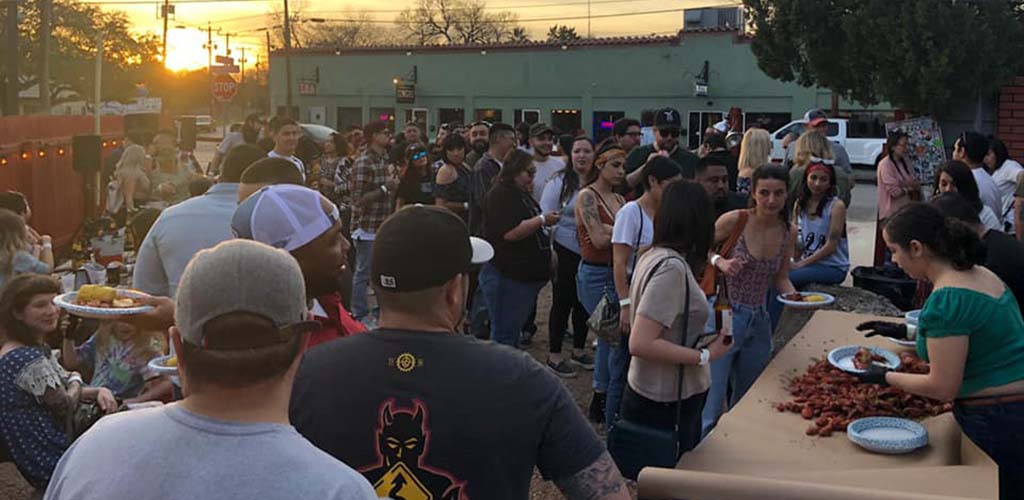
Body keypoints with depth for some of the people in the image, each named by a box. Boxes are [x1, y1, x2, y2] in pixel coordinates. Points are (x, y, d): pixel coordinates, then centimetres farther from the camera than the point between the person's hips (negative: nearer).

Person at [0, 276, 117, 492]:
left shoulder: (37, 349, 5)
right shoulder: (28, 360, -27)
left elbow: (65, 388, 11)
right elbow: (66, 406, -19)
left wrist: (99, 391, -8)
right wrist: (76, 380, 1)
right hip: (53, 463, -9)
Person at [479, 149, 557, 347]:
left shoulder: (520, 194, 18)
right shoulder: (501, 195, -15)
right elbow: (510, 232, -25)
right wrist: (542, 220, -17)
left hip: (525, 276, 10)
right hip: (506, 277, -10)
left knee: (513, 332, 17)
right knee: (504, 334, -5)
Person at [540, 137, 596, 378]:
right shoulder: (560, 182, -8)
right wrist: (550, 252, -11)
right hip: (566, 252, -4)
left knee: (584, 303, 14)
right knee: (562, 302, 3)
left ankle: (579, 351, 30)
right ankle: (554, 356, 15)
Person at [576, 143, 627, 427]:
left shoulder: (618, 199, 14)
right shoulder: (587, 196, -9)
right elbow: (598, 239, -17)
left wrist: (608, 231, -13)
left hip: (616, 274, 8)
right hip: (595, 275, -8)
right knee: (619, 340, -8)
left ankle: (600, 398, 32)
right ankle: (613, 416, 4)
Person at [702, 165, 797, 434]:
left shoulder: (788, 234, 3)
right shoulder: (735, 220, -13)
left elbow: (781, 278, 13)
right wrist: (719, 261, -22)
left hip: (759, 322, 6)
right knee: (711, 406, -10)